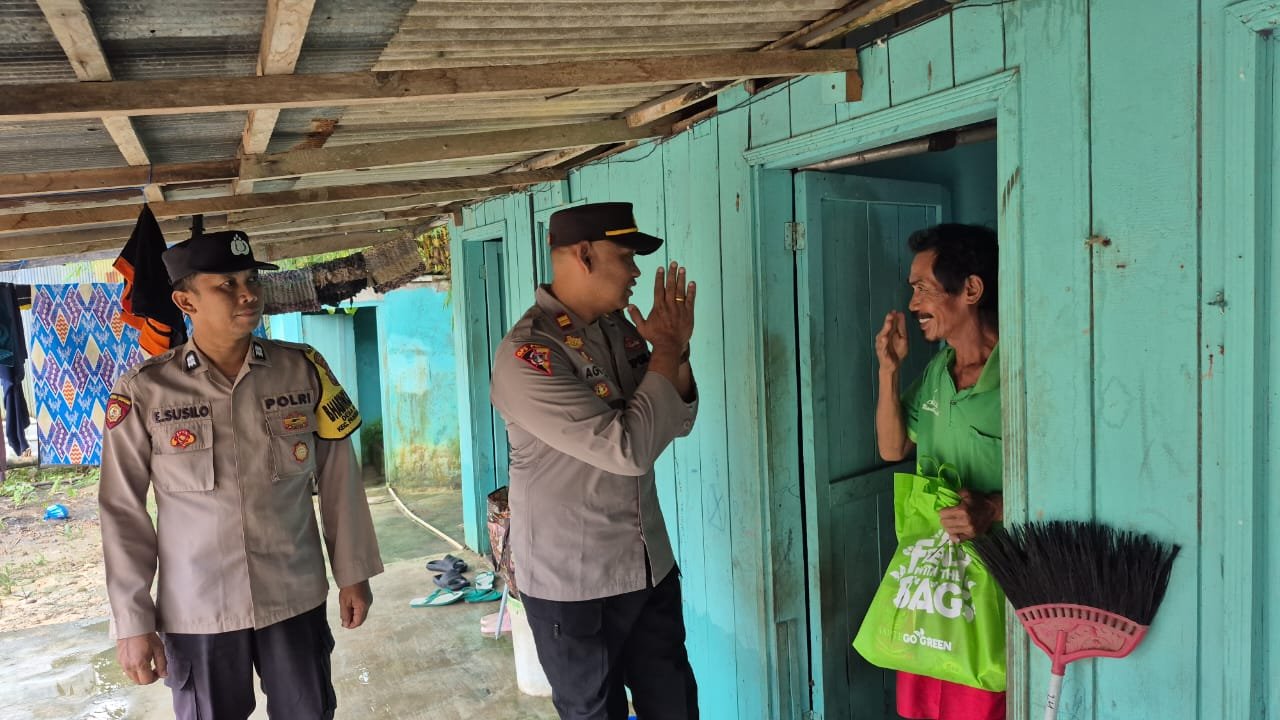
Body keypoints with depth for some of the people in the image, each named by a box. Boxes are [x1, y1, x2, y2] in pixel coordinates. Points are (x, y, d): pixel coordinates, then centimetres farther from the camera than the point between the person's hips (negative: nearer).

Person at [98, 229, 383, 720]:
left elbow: (339, 479, 2)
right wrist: (133, 623, -3)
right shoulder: (145, 392, -8)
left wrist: (353, 574, 5)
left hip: (297, 601, 1)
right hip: (196, 612, -1)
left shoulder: (304, 370, -4)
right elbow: (123, 512, -3)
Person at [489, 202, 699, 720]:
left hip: (650, 566, 7)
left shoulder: (620, 329, 2)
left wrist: (677, 351, -8)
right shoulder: (526, 355, -22)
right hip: (574, 584, -6)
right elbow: (629, 449, -27)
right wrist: (664, 354, -15)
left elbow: (678, 422, 9)